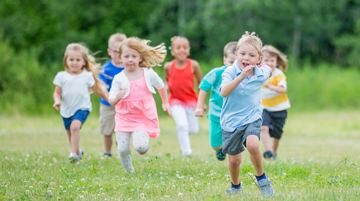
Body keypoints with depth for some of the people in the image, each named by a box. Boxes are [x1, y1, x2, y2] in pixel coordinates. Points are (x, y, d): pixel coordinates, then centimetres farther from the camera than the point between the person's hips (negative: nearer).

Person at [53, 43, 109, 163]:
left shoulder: (87, 76, 0)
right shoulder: (62, 76, 1)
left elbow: (98, 91, 9)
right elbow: (57, 92, 3)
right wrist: (57, 101, -19)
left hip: (82, 108, -3)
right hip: (66, 110, 3)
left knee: (75, 126, -28)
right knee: (70, 133, 13)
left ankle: (73, 153, -26)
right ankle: (78, 153, 39)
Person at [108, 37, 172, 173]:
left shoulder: (148, 74, -3)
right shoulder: (119, 79, -6)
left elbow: (161, 86, 17)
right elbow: (111, 100, -7)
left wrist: (165, 103, 28)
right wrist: (116, 98, -31)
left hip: (143, 117, -1)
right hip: (124, 117, 1)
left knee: (140, 147, -20)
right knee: (122, 149, -5)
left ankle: (143, 147, 16)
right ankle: (128, 171, 21)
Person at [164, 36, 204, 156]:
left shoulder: (193, 65, -9)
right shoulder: (168, 66, -6)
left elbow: (201, 83, 2)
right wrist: (166, 86, -10)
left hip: (191, 100, 1)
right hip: (176, 101, -1)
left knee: (194, 130, 5)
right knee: (182, 125, -20)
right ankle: (186, 151, -7)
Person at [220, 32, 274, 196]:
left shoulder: (261, 74, -7)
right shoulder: (230, 72, -17)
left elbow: (269, 70, 20)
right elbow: (224, 92, -37)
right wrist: (242, 76, -43)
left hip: (252, 119, 0)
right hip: (231, 121, 0)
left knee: (252, 144, -30)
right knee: (234, 160, 9)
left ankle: (261, 177, -7)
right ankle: (235, 187, 38)